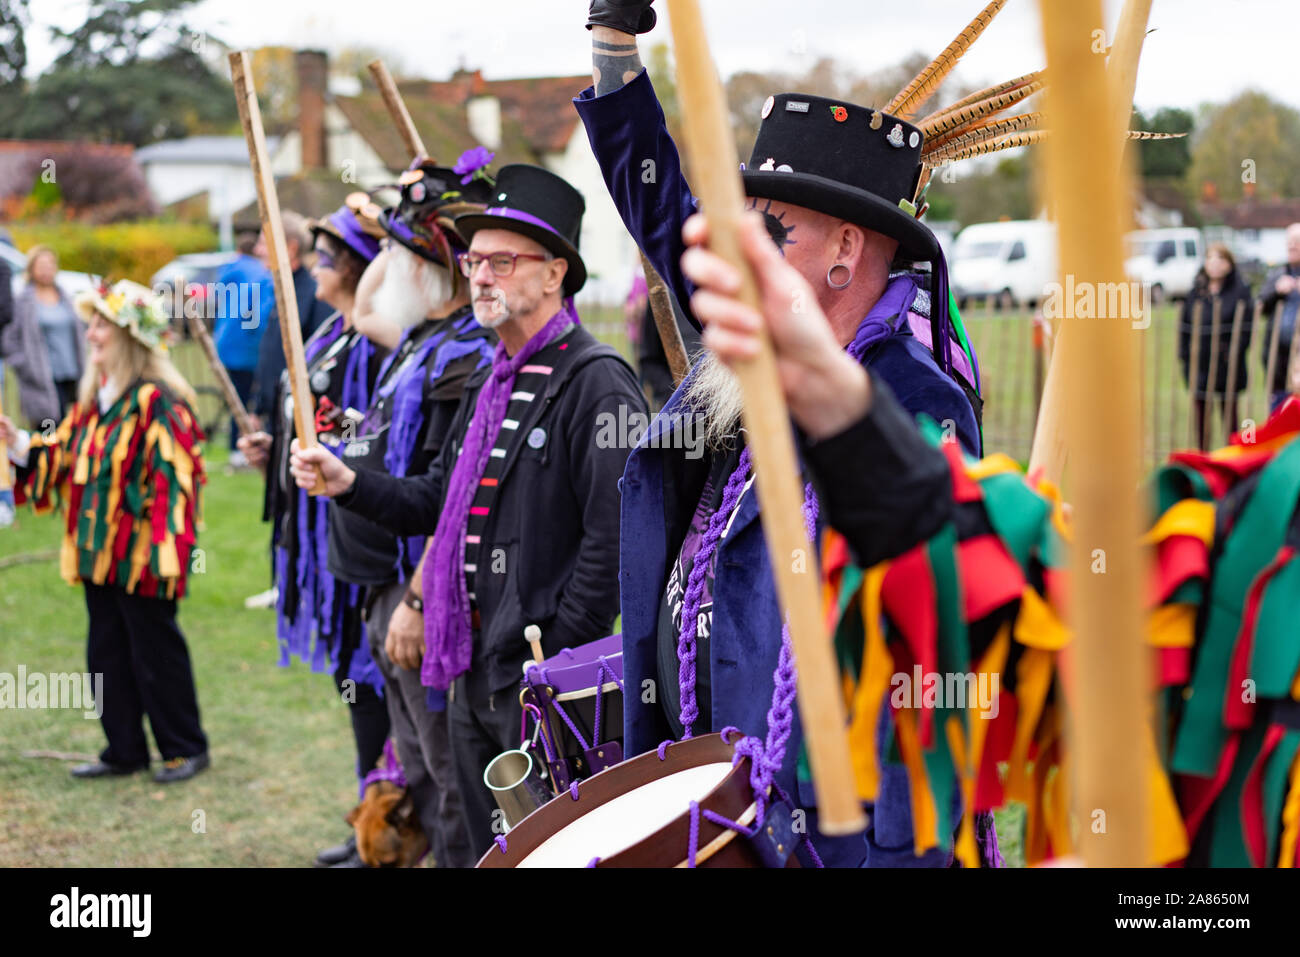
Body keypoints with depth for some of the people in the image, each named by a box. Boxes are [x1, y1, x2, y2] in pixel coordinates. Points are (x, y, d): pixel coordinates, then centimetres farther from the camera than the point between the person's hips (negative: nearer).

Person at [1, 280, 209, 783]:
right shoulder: (92, 397, 10)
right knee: (107, 651, 13)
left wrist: (161, 550, -23)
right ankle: (125, 750, 23)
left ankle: (185, 748, 15)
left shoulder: (156, 401, -16)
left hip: (140, 553, -8)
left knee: (155, 650, 2)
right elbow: (64, 455, 17)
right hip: (100, 551, 8)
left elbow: (172, 477, -19)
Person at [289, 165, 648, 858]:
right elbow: (439, 502, 21)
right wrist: (348, 483, 6)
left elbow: (615, 535, -20)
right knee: (491, 851, 17)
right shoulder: (488, 385, 17)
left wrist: (557, 654, -19)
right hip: (472, 673, 9)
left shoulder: (596, 382, -13)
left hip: (542, 678, -9)